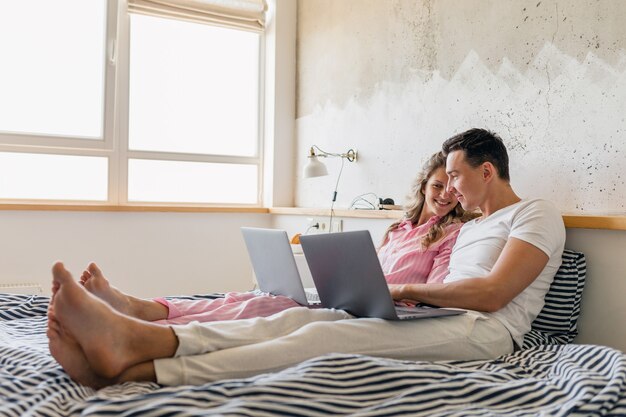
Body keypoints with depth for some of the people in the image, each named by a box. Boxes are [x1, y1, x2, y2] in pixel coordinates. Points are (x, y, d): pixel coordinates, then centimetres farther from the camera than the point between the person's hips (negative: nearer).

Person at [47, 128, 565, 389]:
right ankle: (136, 337, -34)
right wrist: (387, 291, 1)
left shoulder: (537, 214, 5)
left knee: (326, 335, -30)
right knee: (297, 317, -18)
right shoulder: (470, 228, 31)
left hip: (485, 330, -7)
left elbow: (491, 294, -11)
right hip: (444, 322, 7)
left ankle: (134, 370, -41)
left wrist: (405, 289, -6)